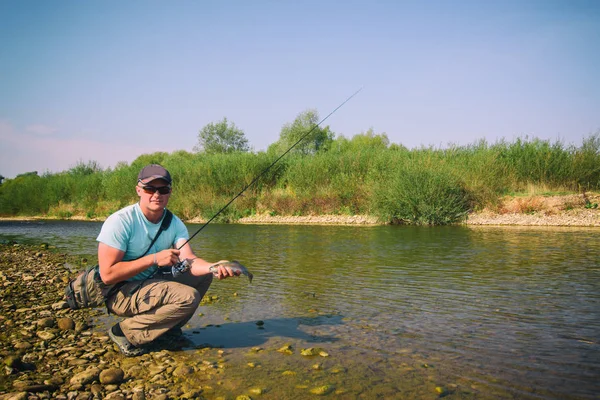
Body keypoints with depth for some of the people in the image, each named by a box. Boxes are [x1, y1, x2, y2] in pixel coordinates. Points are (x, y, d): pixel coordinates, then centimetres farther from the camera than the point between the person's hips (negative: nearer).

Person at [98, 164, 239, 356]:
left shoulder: (175, 224, -3)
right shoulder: (120, 221, -20)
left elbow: (190, 261, -17)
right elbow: (107, 274, -25)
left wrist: (214, 267, -39)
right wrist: (154, 259, -28)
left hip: (151, 283, 7)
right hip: (120, 292, -7)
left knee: (203, 275, 1)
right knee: (188, 297, -24)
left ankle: (169, 326, 11)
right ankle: (125, 332, -10)